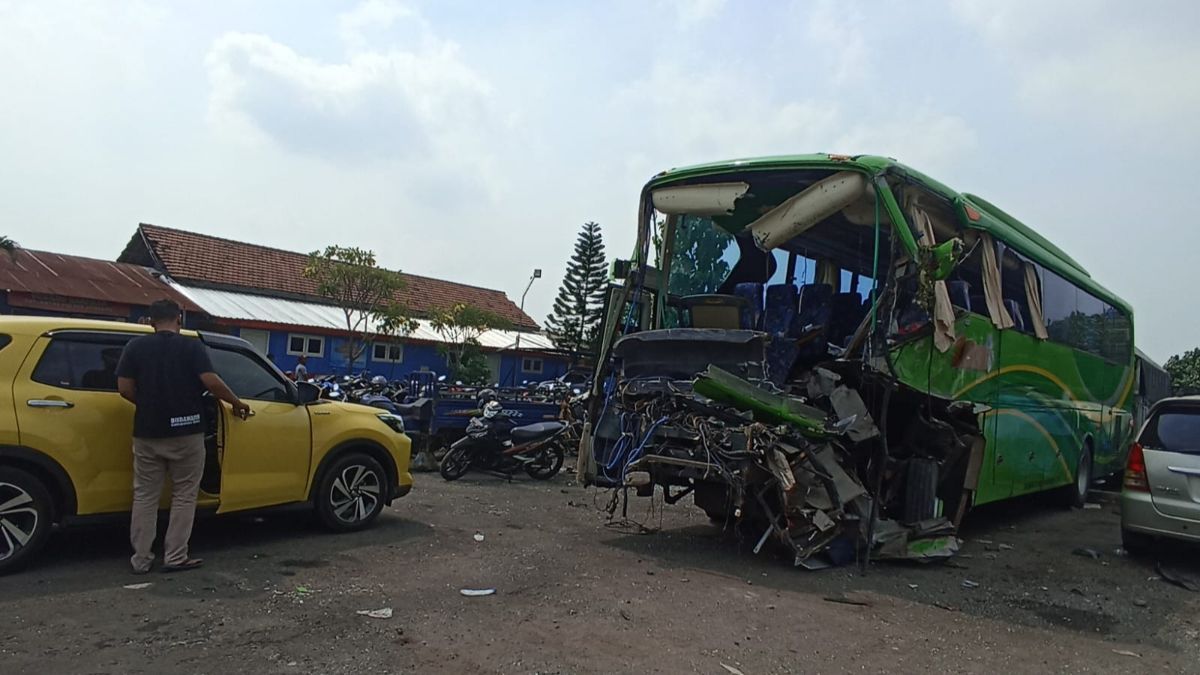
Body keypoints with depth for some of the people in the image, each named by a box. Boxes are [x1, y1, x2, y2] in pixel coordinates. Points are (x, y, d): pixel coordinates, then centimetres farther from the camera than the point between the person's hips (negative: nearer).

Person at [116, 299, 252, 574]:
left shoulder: (135, 347, 2)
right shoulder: (192, 347, -6)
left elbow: (124, 388, -1)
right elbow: (211, 382, -14)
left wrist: (148, 404, 16)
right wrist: (237, 403, 0)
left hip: (147, 433, 3)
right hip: (185, 433, -3)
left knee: (145, 496, 12)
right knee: (184, 495, 8)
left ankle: (141, 559, 16)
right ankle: (175, 557, 10)